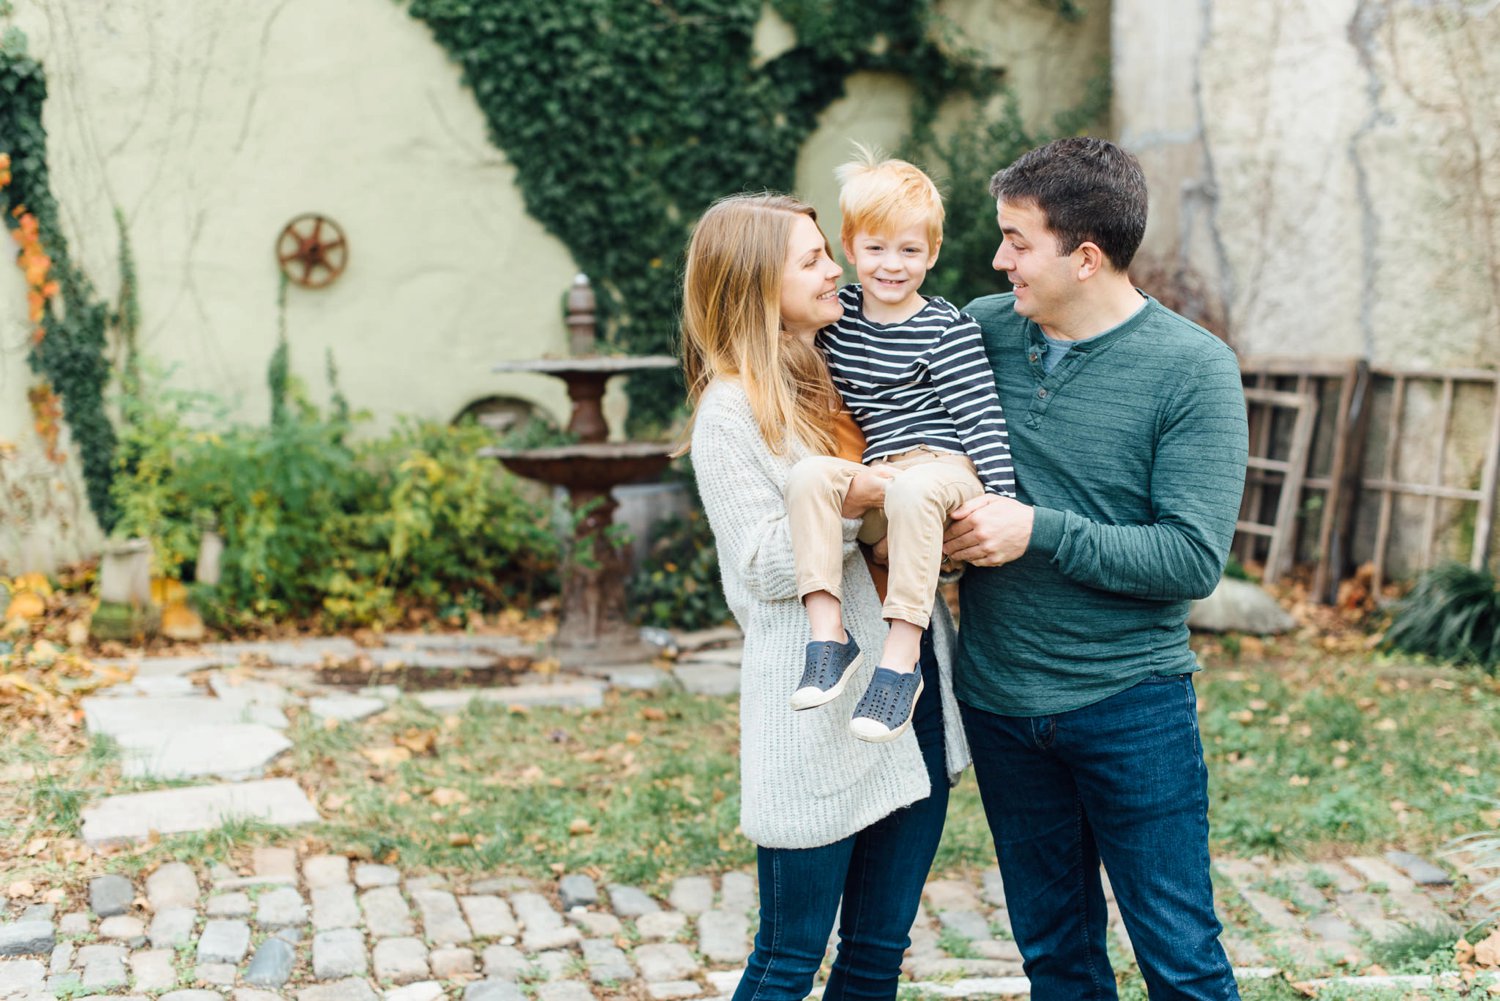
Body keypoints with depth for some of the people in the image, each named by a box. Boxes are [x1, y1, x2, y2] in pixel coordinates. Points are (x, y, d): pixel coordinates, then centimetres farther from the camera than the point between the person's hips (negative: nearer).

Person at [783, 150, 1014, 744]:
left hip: (944, 468, -4)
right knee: (810, 472, -25)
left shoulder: (947, 329, -1)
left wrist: (1002, 496, -14)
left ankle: (901, 658, -35)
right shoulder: (837, 316, 12)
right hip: (874, 481, 5)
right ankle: (828, 635, -29)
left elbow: (981, 417, -5)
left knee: (912, 489, -38)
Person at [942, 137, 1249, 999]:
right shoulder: (984, 330, 1)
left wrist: (1040, 531, -20)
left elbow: (1194, 560, -16)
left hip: (1131, 701, -4)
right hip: (1000, 699, 4)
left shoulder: (1193, 369, -11)